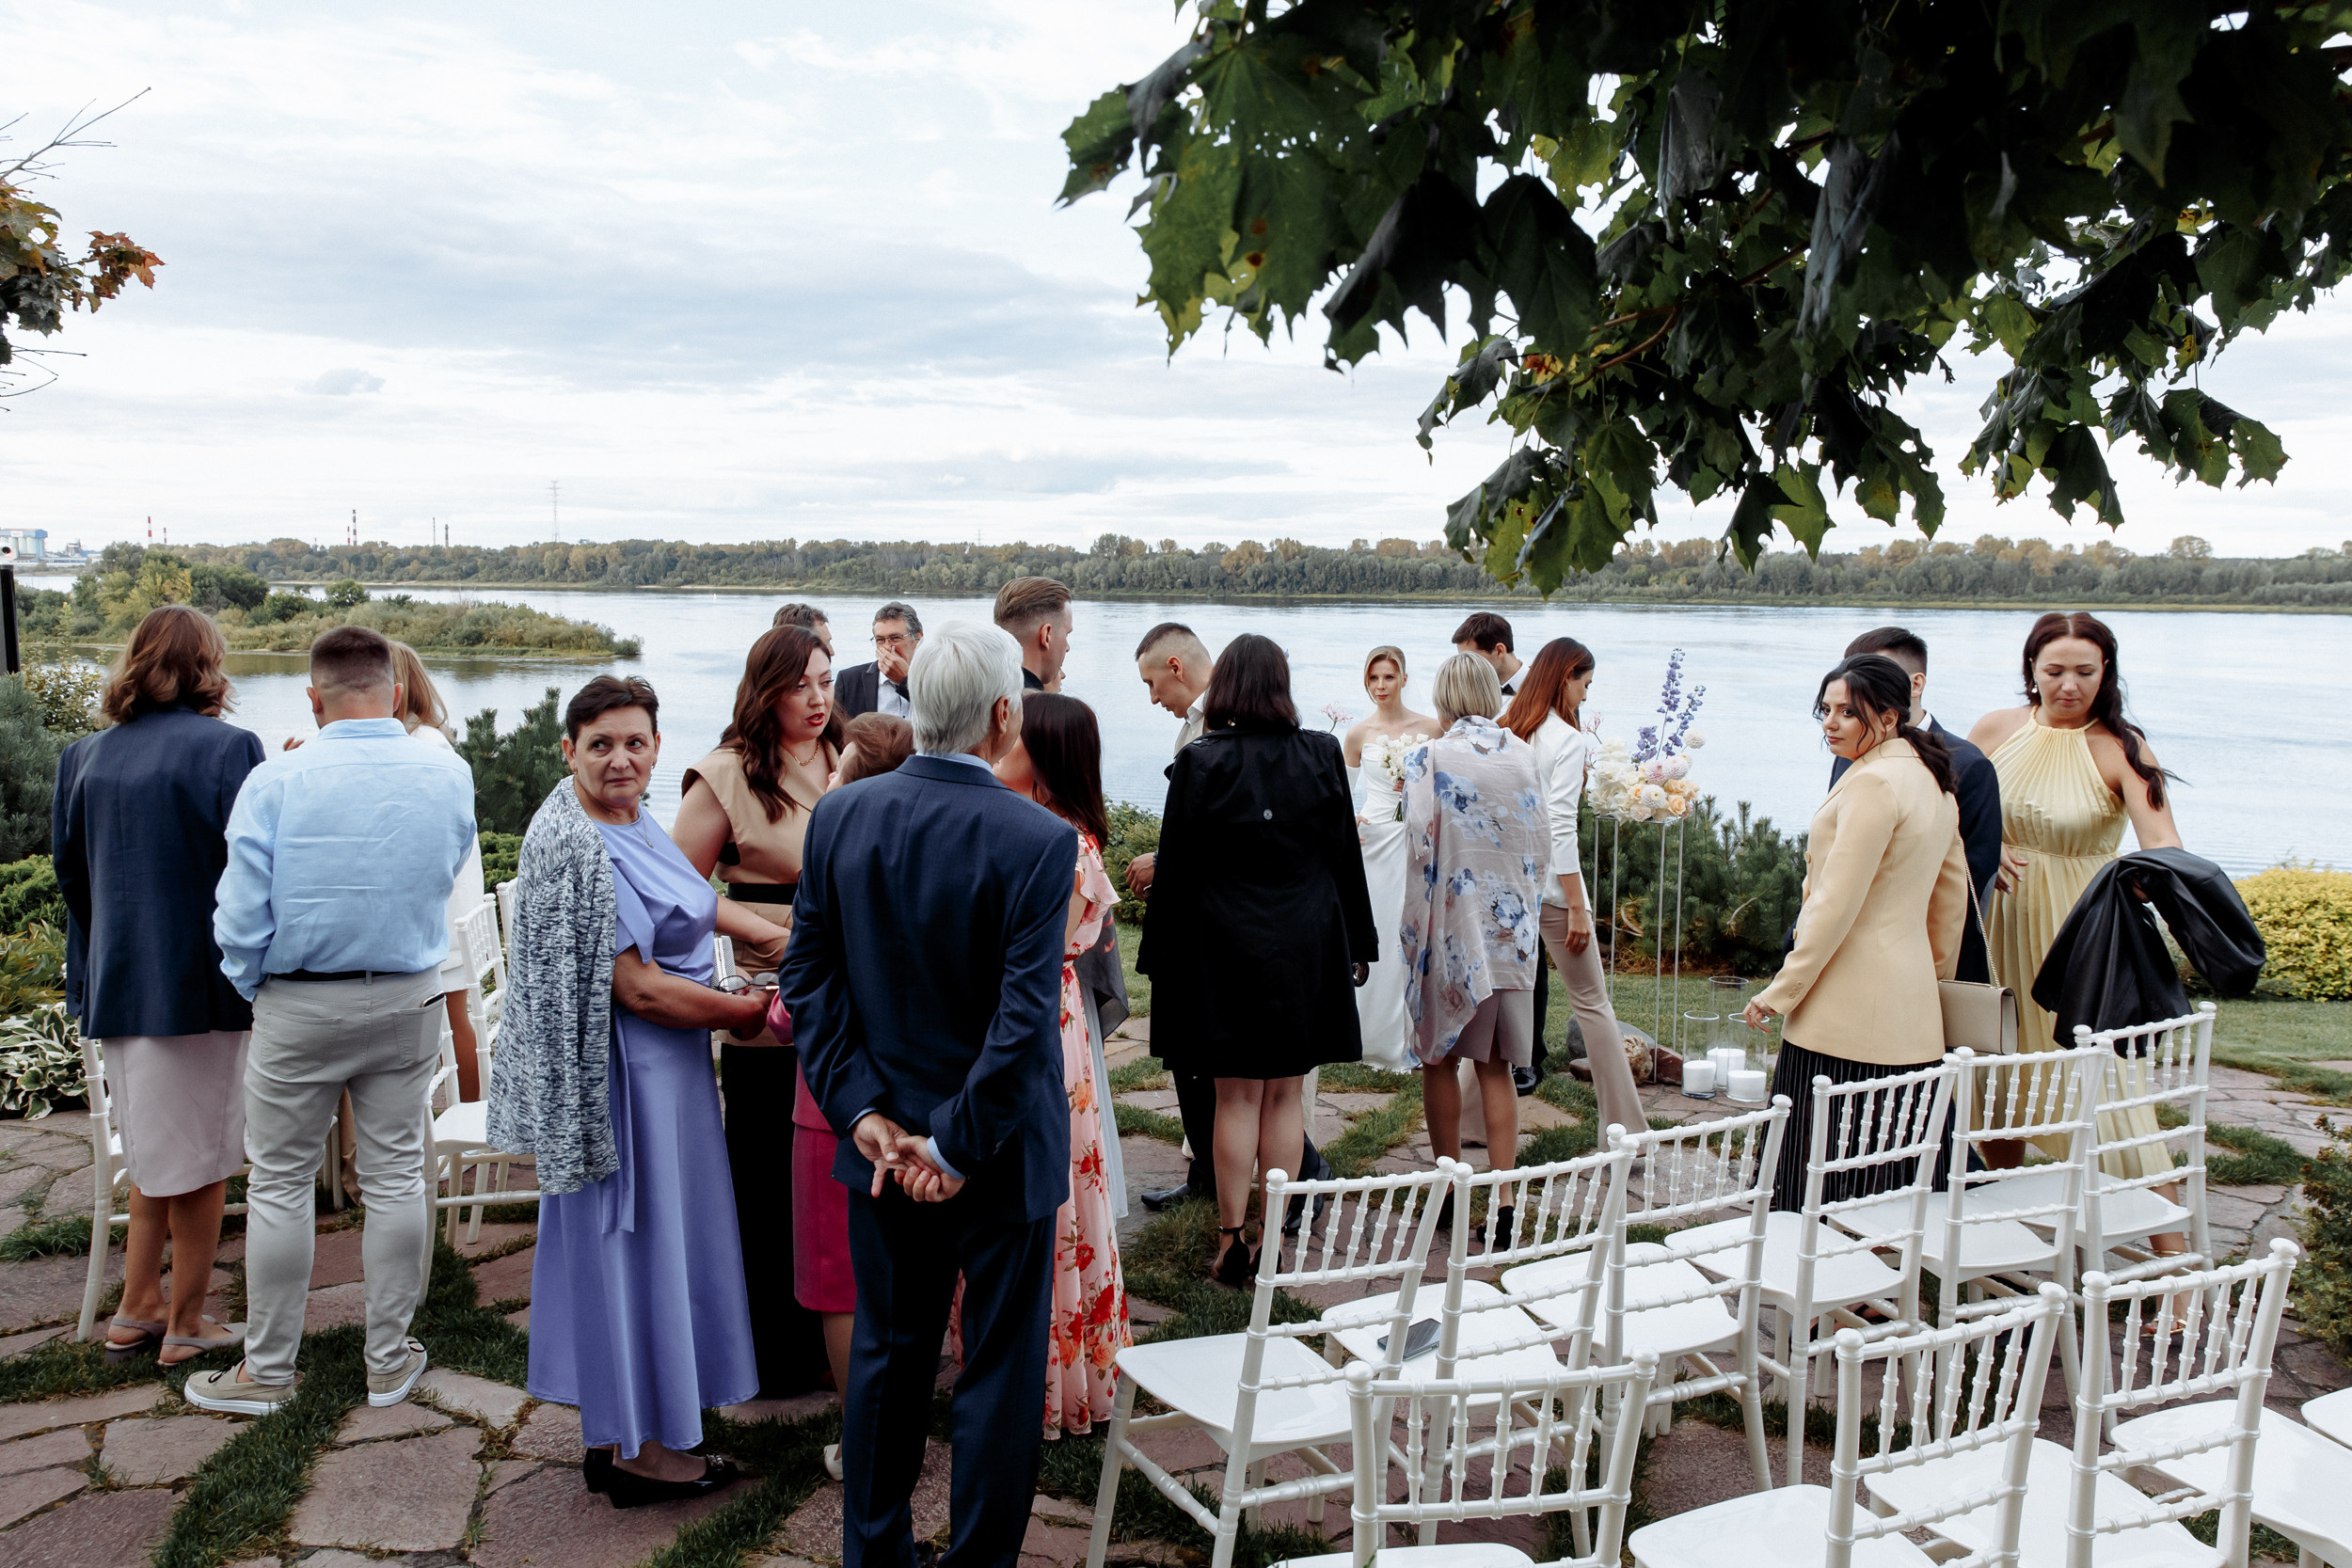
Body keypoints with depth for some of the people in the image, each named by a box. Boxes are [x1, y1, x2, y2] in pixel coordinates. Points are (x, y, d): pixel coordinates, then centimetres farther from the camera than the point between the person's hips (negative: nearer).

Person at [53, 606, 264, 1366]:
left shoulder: (86, 756, 5)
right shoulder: (228, 748, -13)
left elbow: (69, 873, 11)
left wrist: (93, 975, 20)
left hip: (117, 986, 6)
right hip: (200, 984, -6)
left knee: (155, 1156, 21)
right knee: (201, 1160, 7)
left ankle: (137, 1311, 26)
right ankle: (186, 1326, 17)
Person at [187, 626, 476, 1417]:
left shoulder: (276, 780, -14)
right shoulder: (449, 775, -6)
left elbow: (241, 913, -11)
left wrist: (253, 985, 6)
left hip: (299, 1004, -2)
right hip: (409, 997, 3)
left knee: (280, 1182, 10)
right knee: (395, 1175, 11)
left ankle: (268, 1370, 22)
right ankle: (389, 1360, 22)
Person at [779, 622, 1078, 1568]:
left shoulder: (837, 816, -6)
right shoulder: (1039, 842, -20)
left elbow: (808, 979, -4)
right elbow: (1024, 1019, -23)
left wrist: (864, 1112, -4)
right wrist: (958, 1146, -15)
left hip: (884, 1141, 5)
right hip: (1002, 1151, -4)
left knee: (886, 1355, 20)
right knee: (999, 1370, 12)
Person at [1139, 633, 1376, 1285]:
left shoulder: (1200, 762, -10)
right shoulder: (1322, 755, -3)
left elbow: (1175, 868, -7)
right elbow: (1345, 855, 4)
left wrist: (1160, 955, 2)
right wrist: (1357, 942, 13)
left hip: (1224, 949, -2)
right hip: (1306, 948, 2)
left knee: (1236, 1096, 7)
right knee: (1284, 1096, 10)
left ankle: (1231, 1241, 11)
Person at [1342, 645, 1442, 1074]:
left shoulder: (1431, 728, 3)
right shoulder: (1358, 734, 4)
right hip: (1374, 840, 0)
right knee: (1374, 938, 1)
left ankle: (1415, 1040, 11)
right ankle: (1379, 1041, 12)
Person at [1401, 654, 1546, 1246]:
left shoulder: (1428, 758, -9)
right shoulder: (1524, 755, 2)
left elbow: (1420, 848, -12)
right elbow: (1542, 845, 6)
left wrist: (1411, 932, -5)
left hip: (1452, 927, -3)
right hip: (1511, 929, 3)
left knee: (1439, 1058, 12)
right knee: (1495, 1067, 7)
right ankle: (1502, 1204, 4)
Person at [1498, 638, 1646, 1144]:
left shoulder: (1506, 733, 7)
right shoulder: (1566, 739, -12)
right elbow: (1560, 828, -18)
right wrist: (1577, 907, -16)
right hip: (1550, 883, -6)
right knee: (1593, 1003, 2)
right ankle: (1625, 1130, 5)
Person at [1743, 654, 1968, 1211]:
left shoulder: (1874, 782, -15)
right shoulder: (1931, 779, 15)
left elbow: (1837, 904, -18)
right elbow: (1953, 890, 22)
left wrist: (1781, 991, -11)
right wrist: (1937, 971, 30)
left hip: (1848, 1012, -10)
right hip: (1909, 1001, 10)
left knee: (1823, 1177, -5)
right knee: (1887, 1183, 13)